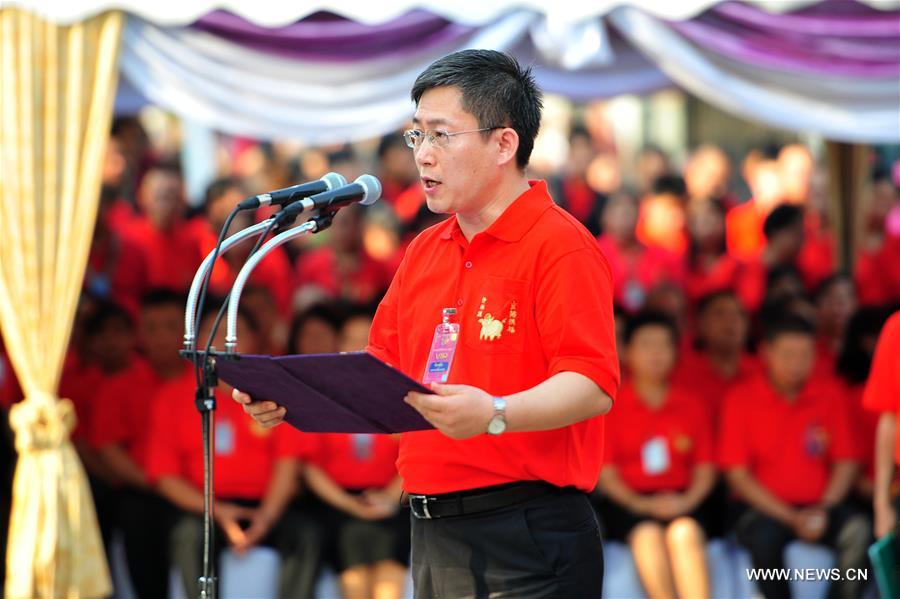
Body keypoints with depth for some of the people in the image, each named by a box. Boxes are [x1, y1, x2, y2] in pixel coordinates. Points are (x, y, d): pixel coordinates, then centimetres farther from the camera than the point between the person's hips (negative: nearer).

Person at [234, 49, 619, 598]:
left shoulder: (560, 246, -10)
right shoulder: (424, 252, 17)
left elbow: (593, 385, -20)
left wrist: (495, 415, -36)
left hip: (527, 540, -8)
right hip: (432, 531, 8)